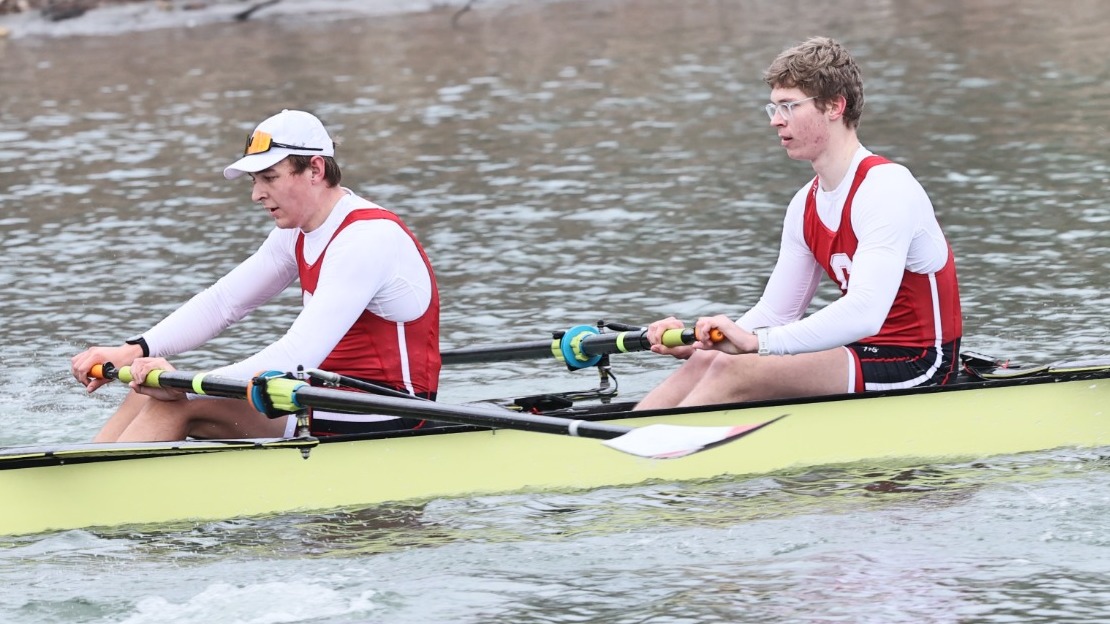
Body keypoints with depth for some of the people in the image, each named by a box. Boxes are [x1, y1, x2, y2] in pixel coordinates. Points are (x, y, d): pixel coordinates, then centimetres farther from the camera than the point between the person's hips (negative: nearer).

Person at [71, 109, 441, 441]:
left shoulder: (368, 239, -21)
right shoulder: (299, 233, 10)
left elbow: (297, 358, -29)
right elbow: (223, 302, 10)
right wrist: (134, 351, -4)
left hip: (380, 425, -10)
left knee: (175, 403, -17)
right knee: (152, 390, 2)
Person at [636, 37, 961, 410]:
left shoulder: (884, 187, -17)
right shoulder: (807, 205, 11)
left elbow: (864, 314, -30)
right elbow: (776, 314, 12)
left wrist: (756, 342, -33)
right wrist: (695, 340, -6)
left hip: (914, 366, -9)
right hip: (863, 355, 9)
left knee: (739, 371, -22)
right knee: (707, 361, -5)